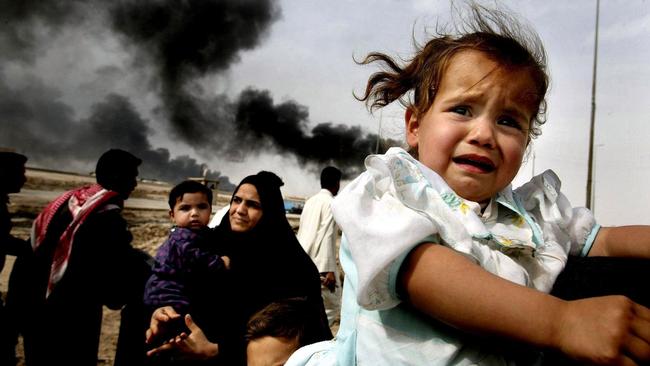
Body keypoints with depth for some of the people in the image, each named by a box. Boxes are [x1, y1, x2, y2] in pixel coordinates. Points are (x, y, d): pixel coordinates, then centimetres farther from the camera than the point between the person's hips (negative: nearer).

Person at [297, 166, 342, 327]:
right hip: (319, 264, -8)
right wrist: (329, 269, -18)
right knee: (332, 306, 1)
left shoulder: (310, 201, 14)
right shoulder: (330, 202, -8)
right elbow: (327, 236, -16)